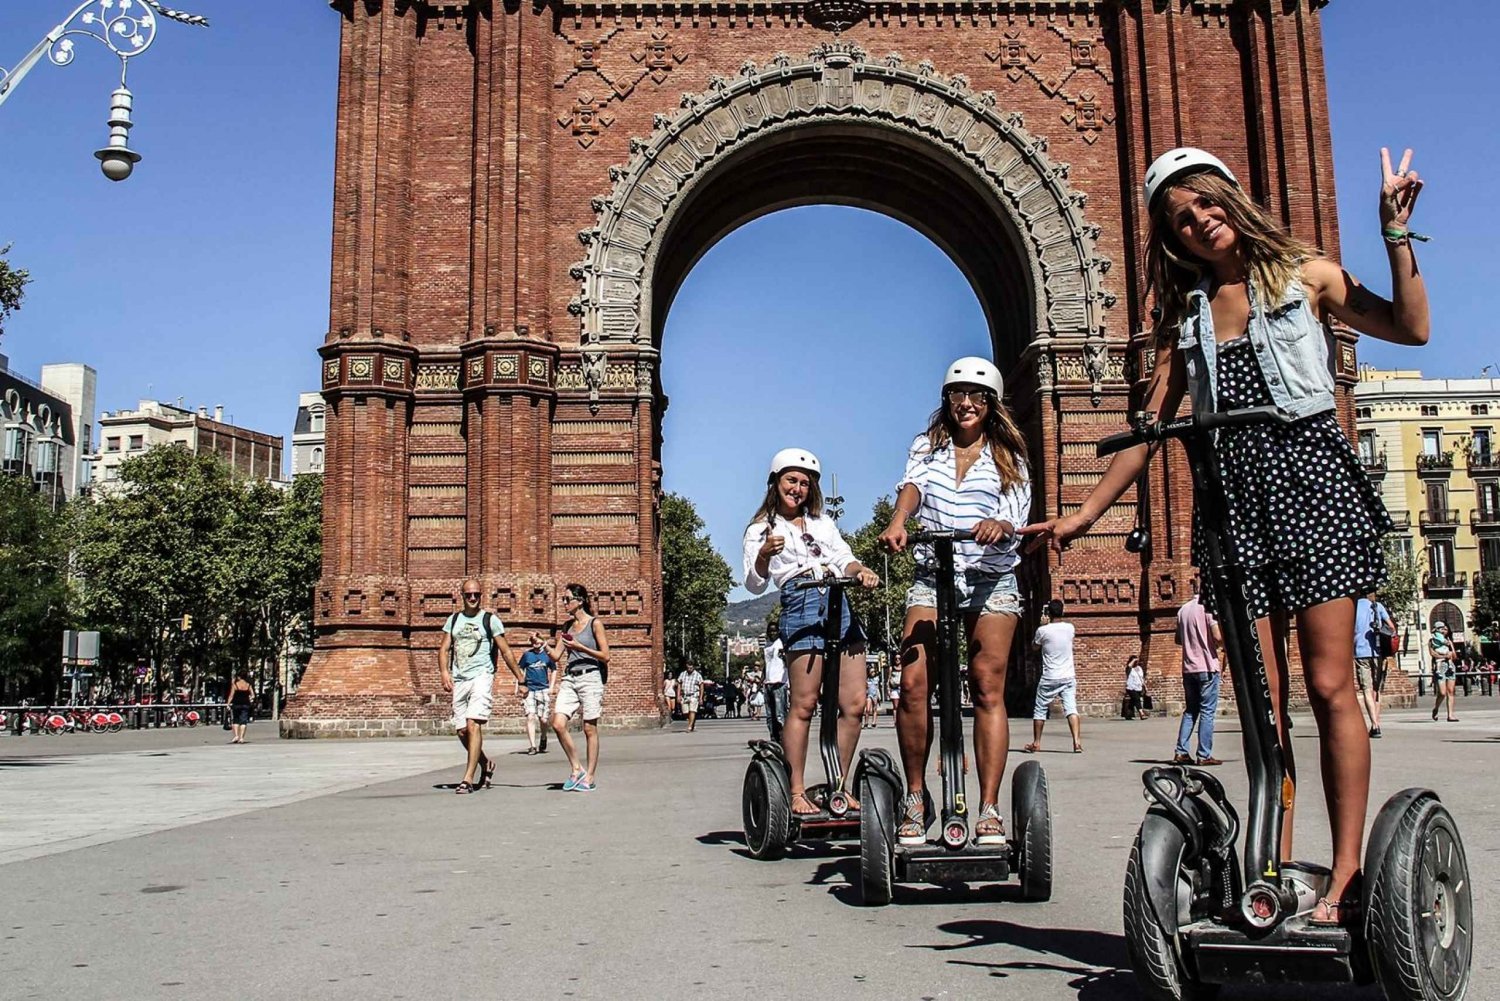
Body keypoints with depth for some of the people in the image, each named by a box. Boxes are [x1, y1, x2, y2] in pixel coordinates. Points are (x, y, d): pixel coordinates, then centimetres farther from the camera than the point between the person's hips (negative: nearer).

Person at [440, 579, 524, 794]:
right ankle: (486, 764, 31)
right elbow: (444, 649, 11)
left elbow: (505, 651, 4)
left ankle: (468, 779, -17)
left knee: (473, 724, -18)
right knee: (462, 731, 6)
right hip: (459, 680, 5)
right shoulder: (453, 619, 14)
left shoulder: (490, 619, 3)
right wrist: (444, 672, -8)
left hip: (482, 677, -5)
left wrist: (521, 678, 2)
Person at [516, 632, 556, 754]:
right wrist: (517, 686, 2)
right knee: (530, 717, -11)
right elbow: (520, 670, 11)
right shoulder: (527, 654, 5)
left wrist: (551, 687, 5)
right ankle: (533, 746, -11)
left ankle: (543, 739, 29)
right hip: (529, 689, 0)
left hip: (543, 689, 0)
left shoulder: (548, 654, 5)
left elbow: (554, 670, 13)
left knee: (542, 719, 0)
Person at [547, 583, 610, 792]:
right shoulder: (567, 626, 15)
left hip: (590, 678, -5)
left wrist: (580, 647, -14)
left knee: (589, 729, -1)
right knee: (558, 724, -9)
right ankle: (576, 769, 5)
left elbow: (605, 656, -6)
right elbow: (556, 656, 14)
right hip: (569, 679, 5)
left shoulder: (594, 623, -2)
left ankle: (590, 777, 5)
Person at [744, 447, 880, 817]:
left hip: (840, 605, 5)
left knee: (855, 703, -1)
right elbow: (754, 585, 3)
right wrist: (764, 555, -17)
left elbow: (843, 557, 16)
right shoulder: (760, 530, 13)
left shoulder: (823, 523, 28)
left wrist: (860, 571, -6)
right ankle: (796, 792, -3)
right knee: (803, 704, -9)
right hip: (801, 608, -5)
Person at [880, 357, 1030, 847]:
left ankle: (989, 811, -6)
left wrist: (998, 526, -28)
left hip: (992, 581, -1)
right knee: (913, 682, -13)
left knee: (988, 688, -10)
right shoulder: (926, 447, 14)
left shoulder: (1008, 458, 10)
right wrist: (897, 524, -28)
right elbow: (911, 486, -6)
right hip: (932, 577, 1)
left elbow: (1015, 516, -3)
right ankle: (915, 798, 2)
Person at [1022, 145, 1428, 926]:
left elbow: (1411, 328, 0)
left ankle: (1346, 875, -2)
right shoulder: (1185, 315, 16)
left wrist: (1395, 235, -8)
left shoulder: (1305, 275, 9)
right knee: (1261, 700, 0)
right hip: (1233, 497, 3)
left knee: (1329, 686, -7)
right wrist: (1085, 514, 9)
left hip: (1311, 478, -3)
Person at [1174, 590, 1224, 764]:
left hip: (1188, 668, 6)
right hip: (1208, 667, -6)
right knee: (1208, 712, -1)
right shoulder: (1208, 607, -9)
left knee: (1190, 711, 12)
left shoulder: (1182, 610, 11)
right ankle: (1204, 755, -2)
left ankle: (1180, 752, 6)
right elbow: (1218, 637, -17)